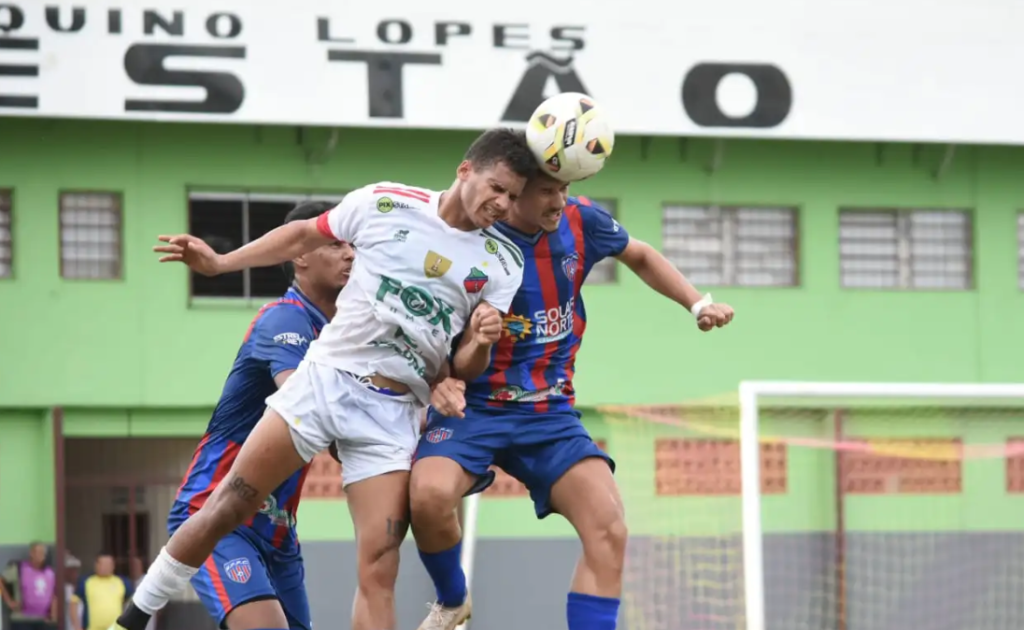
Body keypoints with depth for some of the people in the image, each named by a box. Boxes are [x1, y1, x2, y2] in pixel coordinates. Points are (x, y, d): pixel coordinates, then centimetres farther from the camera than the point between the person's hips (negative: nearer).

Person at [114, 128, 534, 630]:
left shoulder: (504, 264, 1)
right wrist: (219, 263, 7)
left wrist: (481, 340, -16)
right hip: (324, 376, 0)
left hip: (394, 414, 0)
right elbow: (304, 236, 12)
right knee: (225, 510, -1)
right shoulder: (385, 203, -2)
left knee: (378, 569, -11)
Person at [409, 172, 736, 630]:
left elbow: (640, 256, 19)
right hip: (476, 406, -3)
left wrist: (697, 304, 7)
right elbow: (462, 370, -13)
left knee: (609, 530, -18)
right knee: (430, 495, -32)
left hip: (551, 413, 4)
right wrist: (479, 342, -35)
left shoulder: (580, 221, -4)